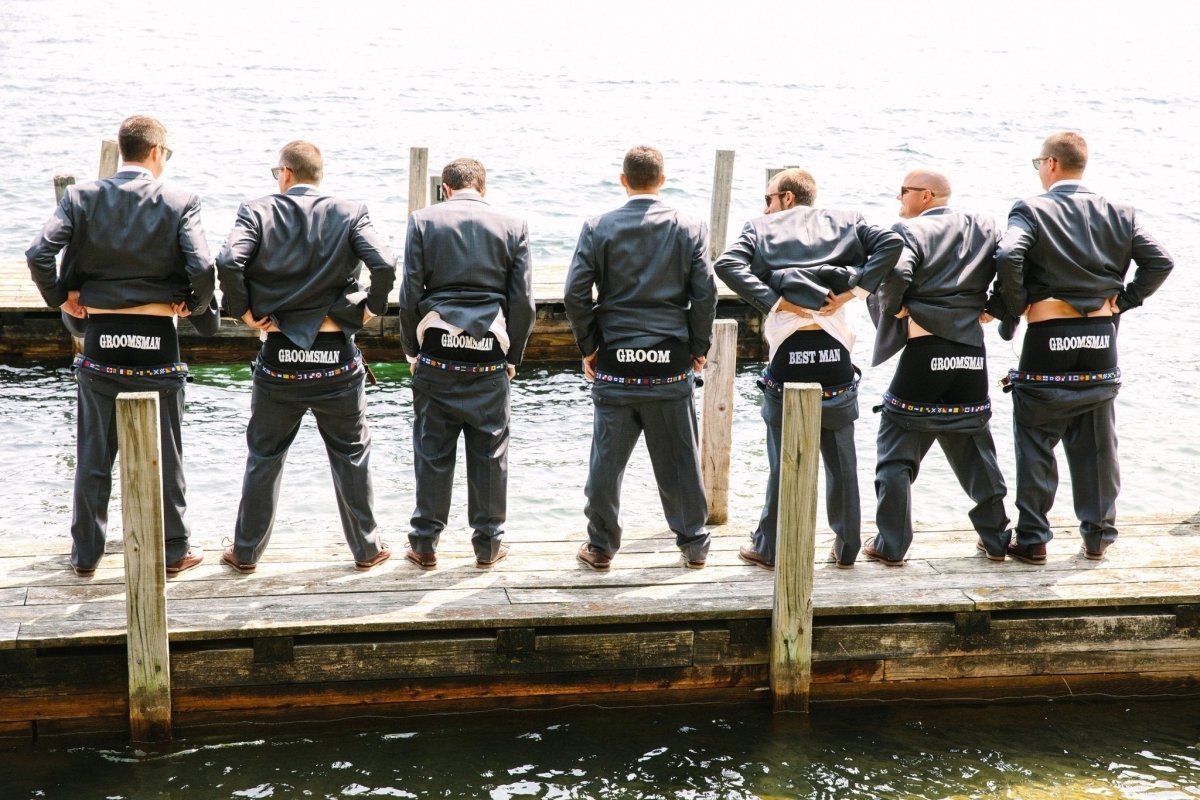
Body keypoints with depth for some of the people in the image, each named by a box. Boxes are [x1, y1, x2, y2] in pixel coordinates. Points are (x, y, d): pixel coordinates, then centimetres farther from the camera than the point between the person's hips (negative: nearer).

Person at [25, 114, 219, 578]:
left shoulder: (83, 197, -2)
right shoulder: (179, 202, -8)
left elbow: (38, 253, -12)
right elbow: (202, 268, -18)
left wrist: (59, 297, 5)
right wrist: (195, 305, 1)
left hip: (100, 339, 2)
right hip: (157, 342, -2)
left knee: (94, 454, 13)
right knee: (165, 455, 10)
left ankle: (85, 554, 23)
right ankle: (173, 551, 20)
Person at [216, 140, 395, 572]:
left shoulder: (258, 212, -3)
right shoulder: (349, 214, -3)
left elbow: (228, 262, -18)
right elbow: (385, 264, -17)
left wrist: (243, 310, -4)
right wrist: (371, 308, -1)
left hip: (279, 358, 0)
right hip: (337, 357, 0)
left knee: (264, 456, 13)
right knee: (351, 454, 14)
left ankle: (246, 550, 22)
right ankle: (366, 547, 22)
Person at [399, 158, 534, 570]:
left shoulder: (423, 220, 1)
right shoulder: (512, 226, 4)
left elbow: (410, 293, -1)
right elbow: (523, 301, 3)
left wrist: (412, 351, 10)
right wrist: (512, 357, 13)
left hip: (437, 355, 0)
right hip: (489, 358, 0)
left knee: (432, 452, 7)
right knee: (489, 453, 9)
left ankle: (425, 543, 14)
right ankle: (488, 543, 17)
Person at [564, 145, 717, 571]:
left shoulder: (598, 228, -2)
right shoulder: (689, 229, 0)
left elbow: (575, 293, -6)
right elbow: (705, 293, -3)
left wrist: (589, 346, 5)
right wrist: (699, 347, 8)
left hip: (615, 361, -1)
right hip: (671, 363, 1)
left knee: (606, 459, 7)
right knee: (679, 458, 10)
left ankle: (601, 546, 14)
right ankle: (694, 544, 20)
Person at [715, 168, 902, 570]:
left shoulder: (762, 228, 9)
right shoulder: (846, 221, 14)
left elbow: (728, 265, -8)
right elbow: (890, 243, -2)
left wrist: (775, 300, -8)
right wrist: (855, 289, -2)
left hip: (788, 350, -2)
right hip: (835, 347, 2)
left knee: (783, 457, 7)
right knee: (841, 457, 12)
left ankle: (770, 548, 17)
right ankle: (846, 548, 20)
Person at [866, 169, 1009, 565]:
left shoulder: (910, 231, -6)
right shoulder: (983, 228, 10)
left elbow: (896, 274, -22)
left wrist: (893, 307, -4)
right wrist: (994, 308, 11)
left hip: (925, 353, -5)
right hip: (972, 351, 5)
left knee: (897, 449, 4)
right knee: (973, 447, 17)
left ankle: (891, 544, 4)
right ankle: (995, 537, 21)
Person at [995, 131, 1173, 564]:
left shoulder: (1031, 210, -8)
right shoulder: (1117, 213, 4)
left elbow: (1008, 258, -24)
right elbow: (1159, 262, -1)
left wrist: (1017, 305, -10)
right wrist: (1124, 300, 8)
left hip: (1048, 339, -4)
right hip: (1101, 342, 4)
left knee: (1036, 445, 6)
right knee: (1096, 445, 13)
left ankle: (1032, 539, 9)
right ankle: (1098, 535, 21)